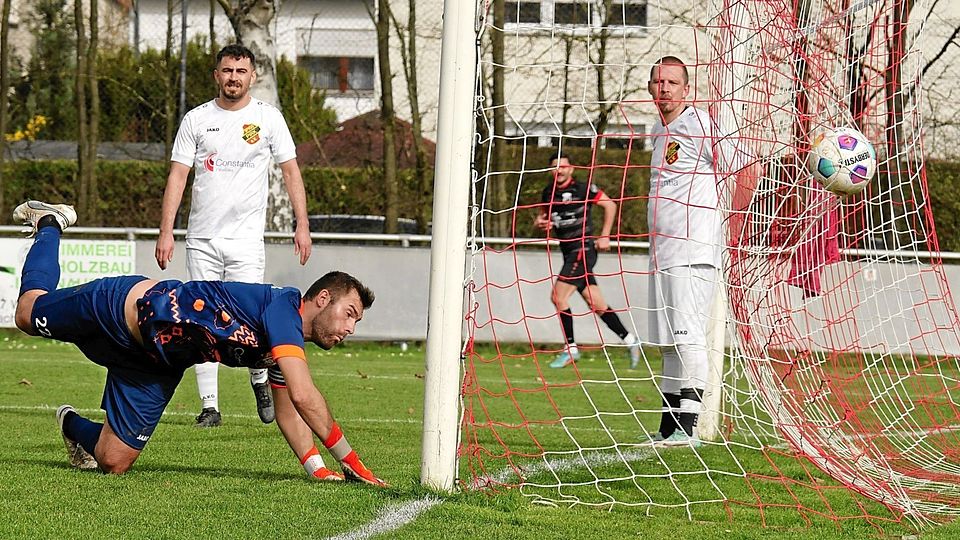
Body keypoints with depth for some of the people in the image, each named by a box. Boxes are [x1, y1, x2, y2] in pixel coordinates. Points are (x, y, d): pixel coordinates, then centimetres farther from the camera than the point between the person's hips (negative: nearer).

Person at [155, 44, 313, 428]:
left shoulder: (268, 118, 4)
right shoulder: (197, 119, 5)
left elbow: (290, 170, 8)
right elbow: (178, 175, 4)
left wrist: (302, 225, 0)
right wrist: (165, 232, -4)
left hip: (246, 236, -2)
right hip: (202, 237, 2)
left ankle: (260, 380, 16)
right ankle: (209, 407, 4)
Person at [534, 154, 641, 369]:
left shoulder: (583, 188, -7)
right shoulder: (548, 192, 11)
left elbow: (610, 205, 0)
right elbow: (543, 215, 25)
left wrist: (604, 236, -3)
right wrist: (540, 222, 0)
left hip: (583, 248, -7)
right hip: (568, 252, 7)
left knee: (558, 296, -15)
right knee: (596, 304, 8)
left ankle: (571, 349, -6)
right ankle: (629, 340, 19)